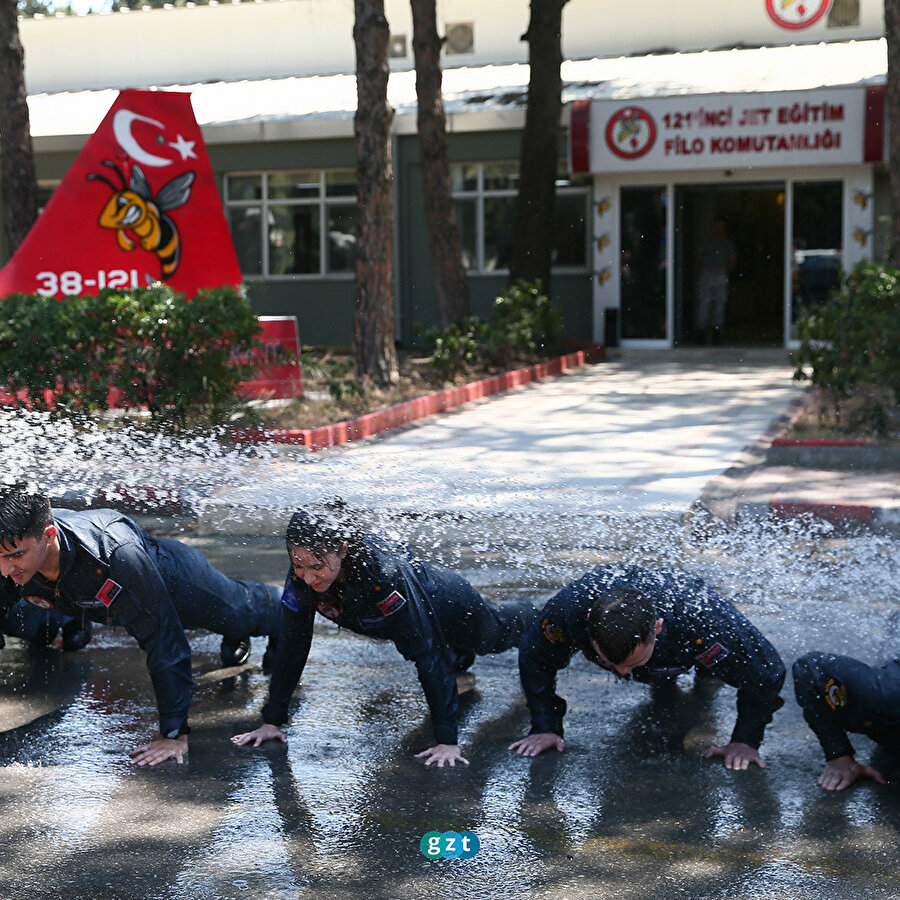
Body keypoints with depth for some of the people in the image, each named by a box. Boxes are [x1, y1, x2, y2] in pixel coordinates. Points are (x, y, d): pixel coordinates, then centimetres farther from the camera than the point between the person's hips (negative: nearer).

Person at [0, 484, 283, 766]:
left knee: (240, 615, 24)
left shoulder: (118, 554, -49)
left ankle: (275, 601, 57)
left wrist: (175, 734, -43)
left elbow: (165, 644, -44)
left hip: (174, 578, -4)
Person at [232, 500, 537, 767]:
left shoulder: (386, 574, -49)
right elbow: (292, 646, -23)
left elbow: (429, 657, -45)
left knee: (497, 636, 33)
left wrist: (447, 740, -46)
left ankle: (527, 613, 64)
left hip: (450, 607, -3)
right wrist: (271, 721, -24)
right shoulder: (303, 575, -35)